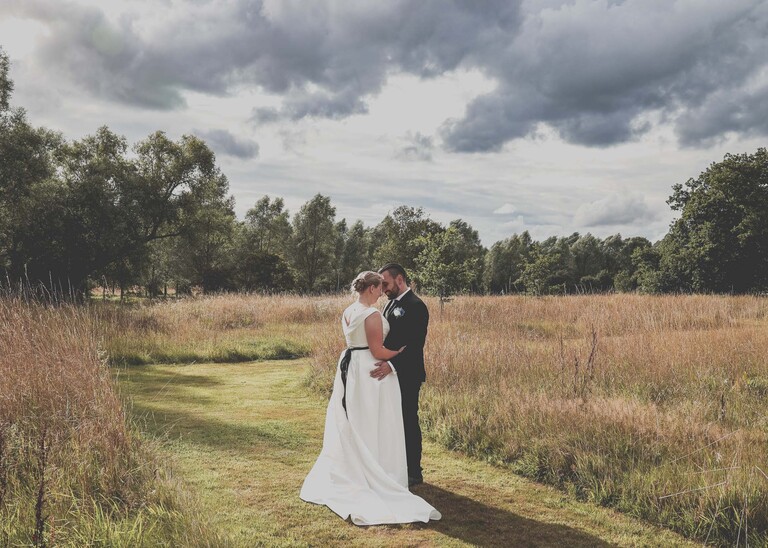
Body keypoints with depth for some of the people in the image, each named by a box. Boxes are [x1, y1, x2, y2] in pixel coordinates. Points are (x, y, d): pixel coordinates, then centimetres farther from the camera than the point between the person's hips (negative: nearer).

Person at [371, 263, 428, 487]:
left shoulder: (415, 306, -16)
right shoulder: (392, 303, 13)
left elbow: (415, 345, -23)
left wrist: (392, 365, -34)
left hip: (406, 376, -9)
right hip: (390, 373, 9)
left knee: (408, 422, 1)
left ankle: (413, 473, 13)